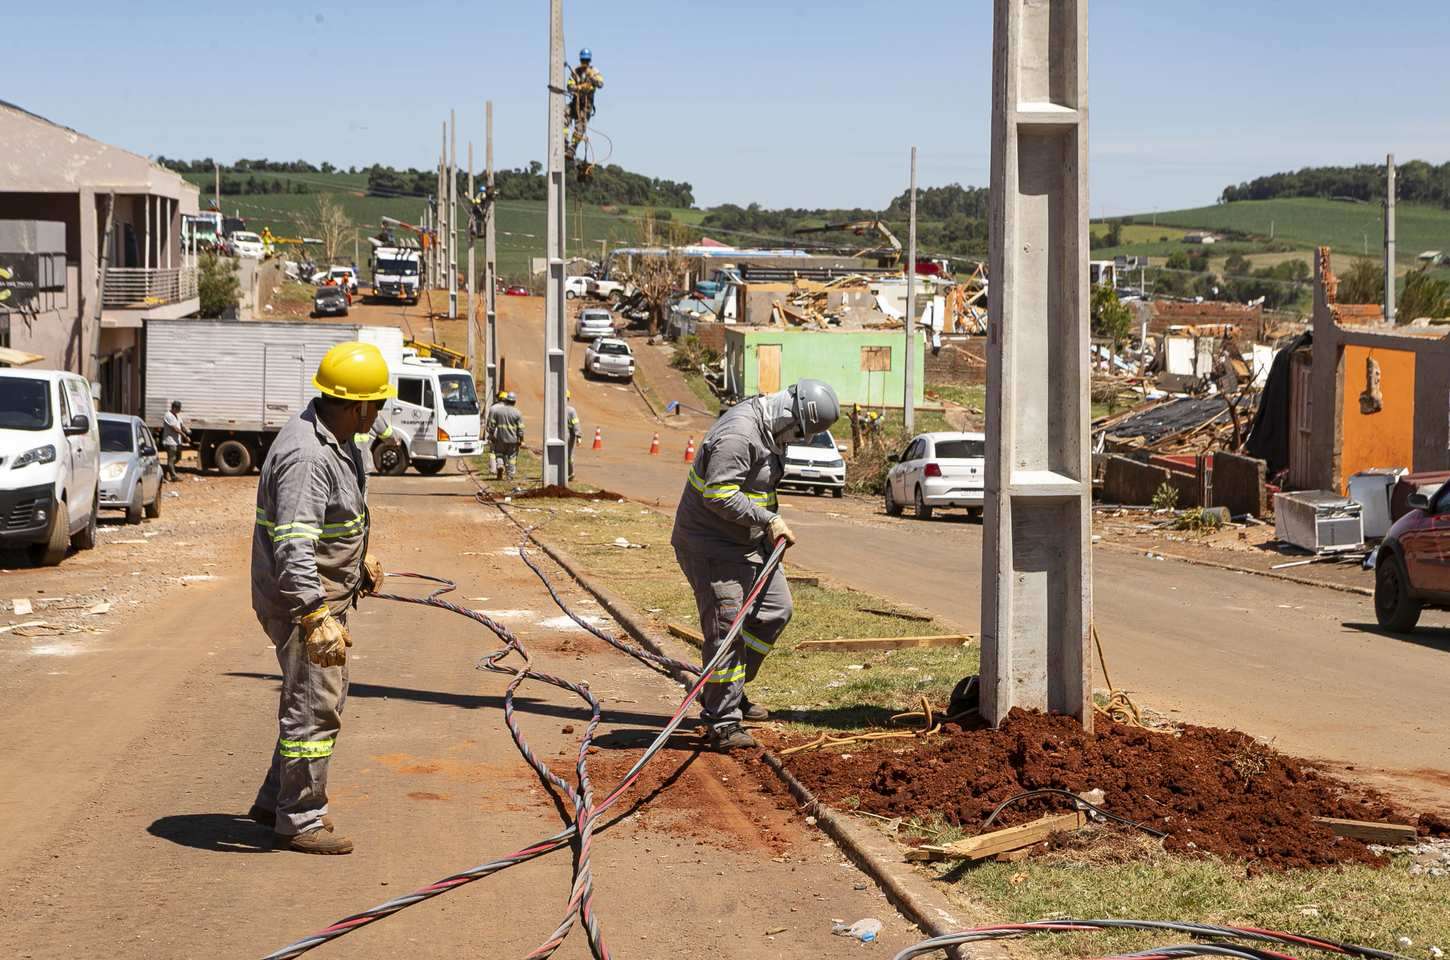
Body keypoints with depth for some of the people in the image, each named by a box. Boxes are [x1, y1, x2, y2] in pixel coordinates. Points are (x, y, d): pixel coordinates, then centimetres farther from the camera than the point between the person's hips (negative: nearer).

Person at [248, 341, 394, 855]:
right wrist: (317, 620, -39)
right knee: (314, 708, -3)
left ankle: (276, 799, 32)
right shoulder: (306, 456, -28)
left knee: (325, 697, 20)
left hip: (328, 593, 11)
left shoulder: (337, 438, 5)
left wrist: (362, 556, 34)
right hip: (301, 600, -11)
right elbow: (293, 547, -35)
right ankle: (299, 822, 8)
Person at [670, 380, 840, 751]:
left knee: (775, 609, 13)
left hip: (747, 540, 10)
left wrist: (772, 520, 9)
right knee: (726, 627, -11)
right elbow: (719, 495, -29)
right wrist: (769, 520, -24)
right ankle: (724, 724, -7)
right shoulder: (738, 434, -25)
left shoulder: (767, 431, 9)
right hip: (710, 543, -10)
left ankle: (725, 692, 24)